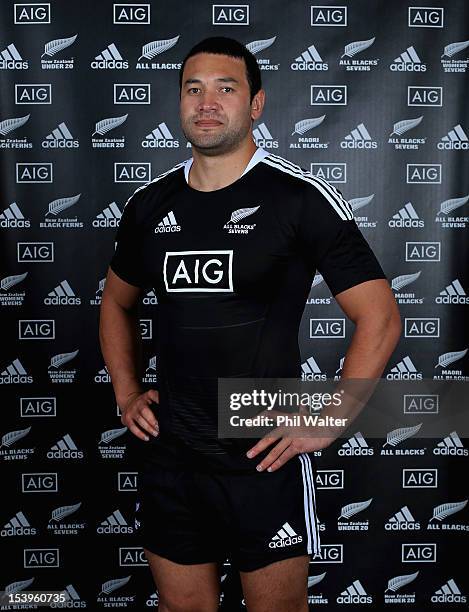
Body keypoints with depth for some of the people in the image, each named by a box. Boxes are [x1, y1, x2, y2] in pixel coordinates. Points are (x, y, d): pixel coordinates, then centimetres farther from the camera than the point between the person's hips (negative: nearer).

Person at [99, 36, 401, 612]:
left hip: (265, 458, -4)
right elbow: (117, 302, 20)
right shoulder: (150, 203, 4)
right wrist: (126, 394, 9)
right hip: (168, 457, 4)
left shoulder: (302, 198, -10)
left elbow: (379, 318, -9)